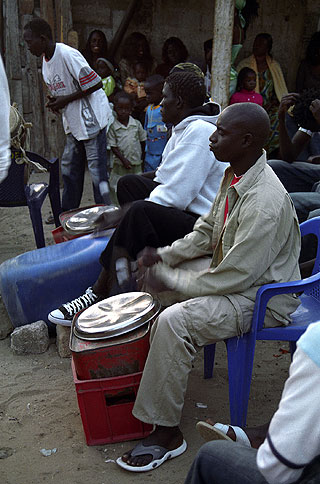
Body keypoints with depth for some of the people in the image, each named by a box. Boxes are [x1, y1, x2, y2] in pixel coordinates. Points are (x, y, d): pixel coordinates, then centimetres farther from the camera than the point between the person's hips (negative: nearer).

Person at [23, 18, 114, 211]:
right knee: (69, 168, 14)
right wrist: (55, 102, 0)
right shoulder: (46, 59, 9)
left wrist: (66, 100, -18)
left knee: (97, 170, -6)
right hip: (74, 122, 10)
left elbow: (95, 84, -22)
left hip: (91, 118, -10)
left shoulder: (68, 55, -20)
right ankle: (67, 215, 26)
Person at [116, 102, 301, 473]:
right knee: (156, 272, 12)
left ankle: (166, 433, -11)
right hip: (232, 269, 10)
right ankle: (156, 361, 30)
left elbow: (236, 276, -29)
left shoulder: (265, 203, -32)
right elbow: (207, 230, 11)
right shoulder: (234, 175, -1)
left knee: (175, 322, -27)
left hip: (264, 297, -10)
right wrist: (164, 255, -2)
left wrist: (171, 282, -20)